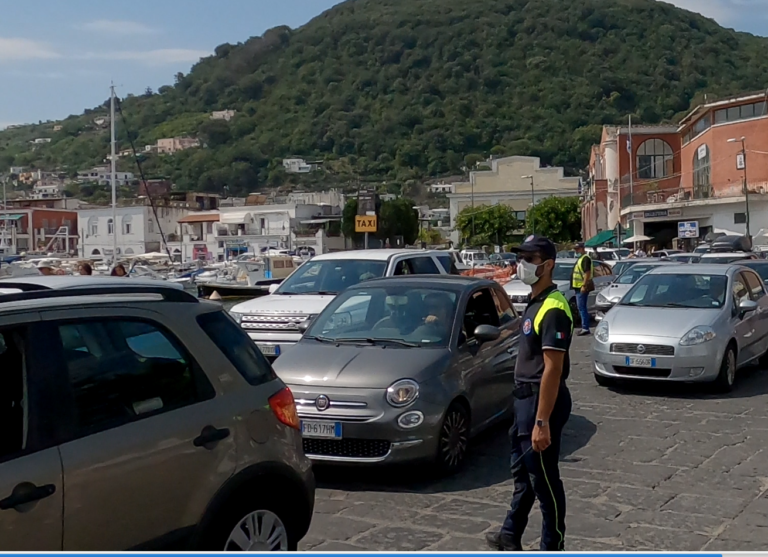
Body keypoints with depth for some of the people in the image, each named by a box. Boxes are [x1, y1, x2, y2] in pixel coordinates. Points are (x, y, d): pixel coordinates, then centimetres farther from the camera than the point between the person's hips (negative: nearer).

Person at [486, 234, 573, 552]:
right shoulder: (536, 302, 11)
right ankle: (510, 537, 35)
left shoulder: (552, 309, -20)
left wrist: (542, 421, -25)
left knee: (544, 478, 1)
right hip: (527, 399, 10)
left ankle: (553, 548, 14)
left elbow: (552, 370, -24)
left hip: (542, 402, -10)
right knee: (522, 472, 20)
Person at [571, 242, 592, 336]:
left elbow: (587, 273, -21)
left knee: (582, 308, -11)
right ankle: (584, 327, 19)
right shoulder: (580, 258, 20)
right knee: (581, 308, 13)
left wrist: (584, 285, -25)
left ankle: (585, 328, -10)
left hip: (582, 287, -11)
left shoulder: (585, 258, -13)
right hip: (578, 287, 11)